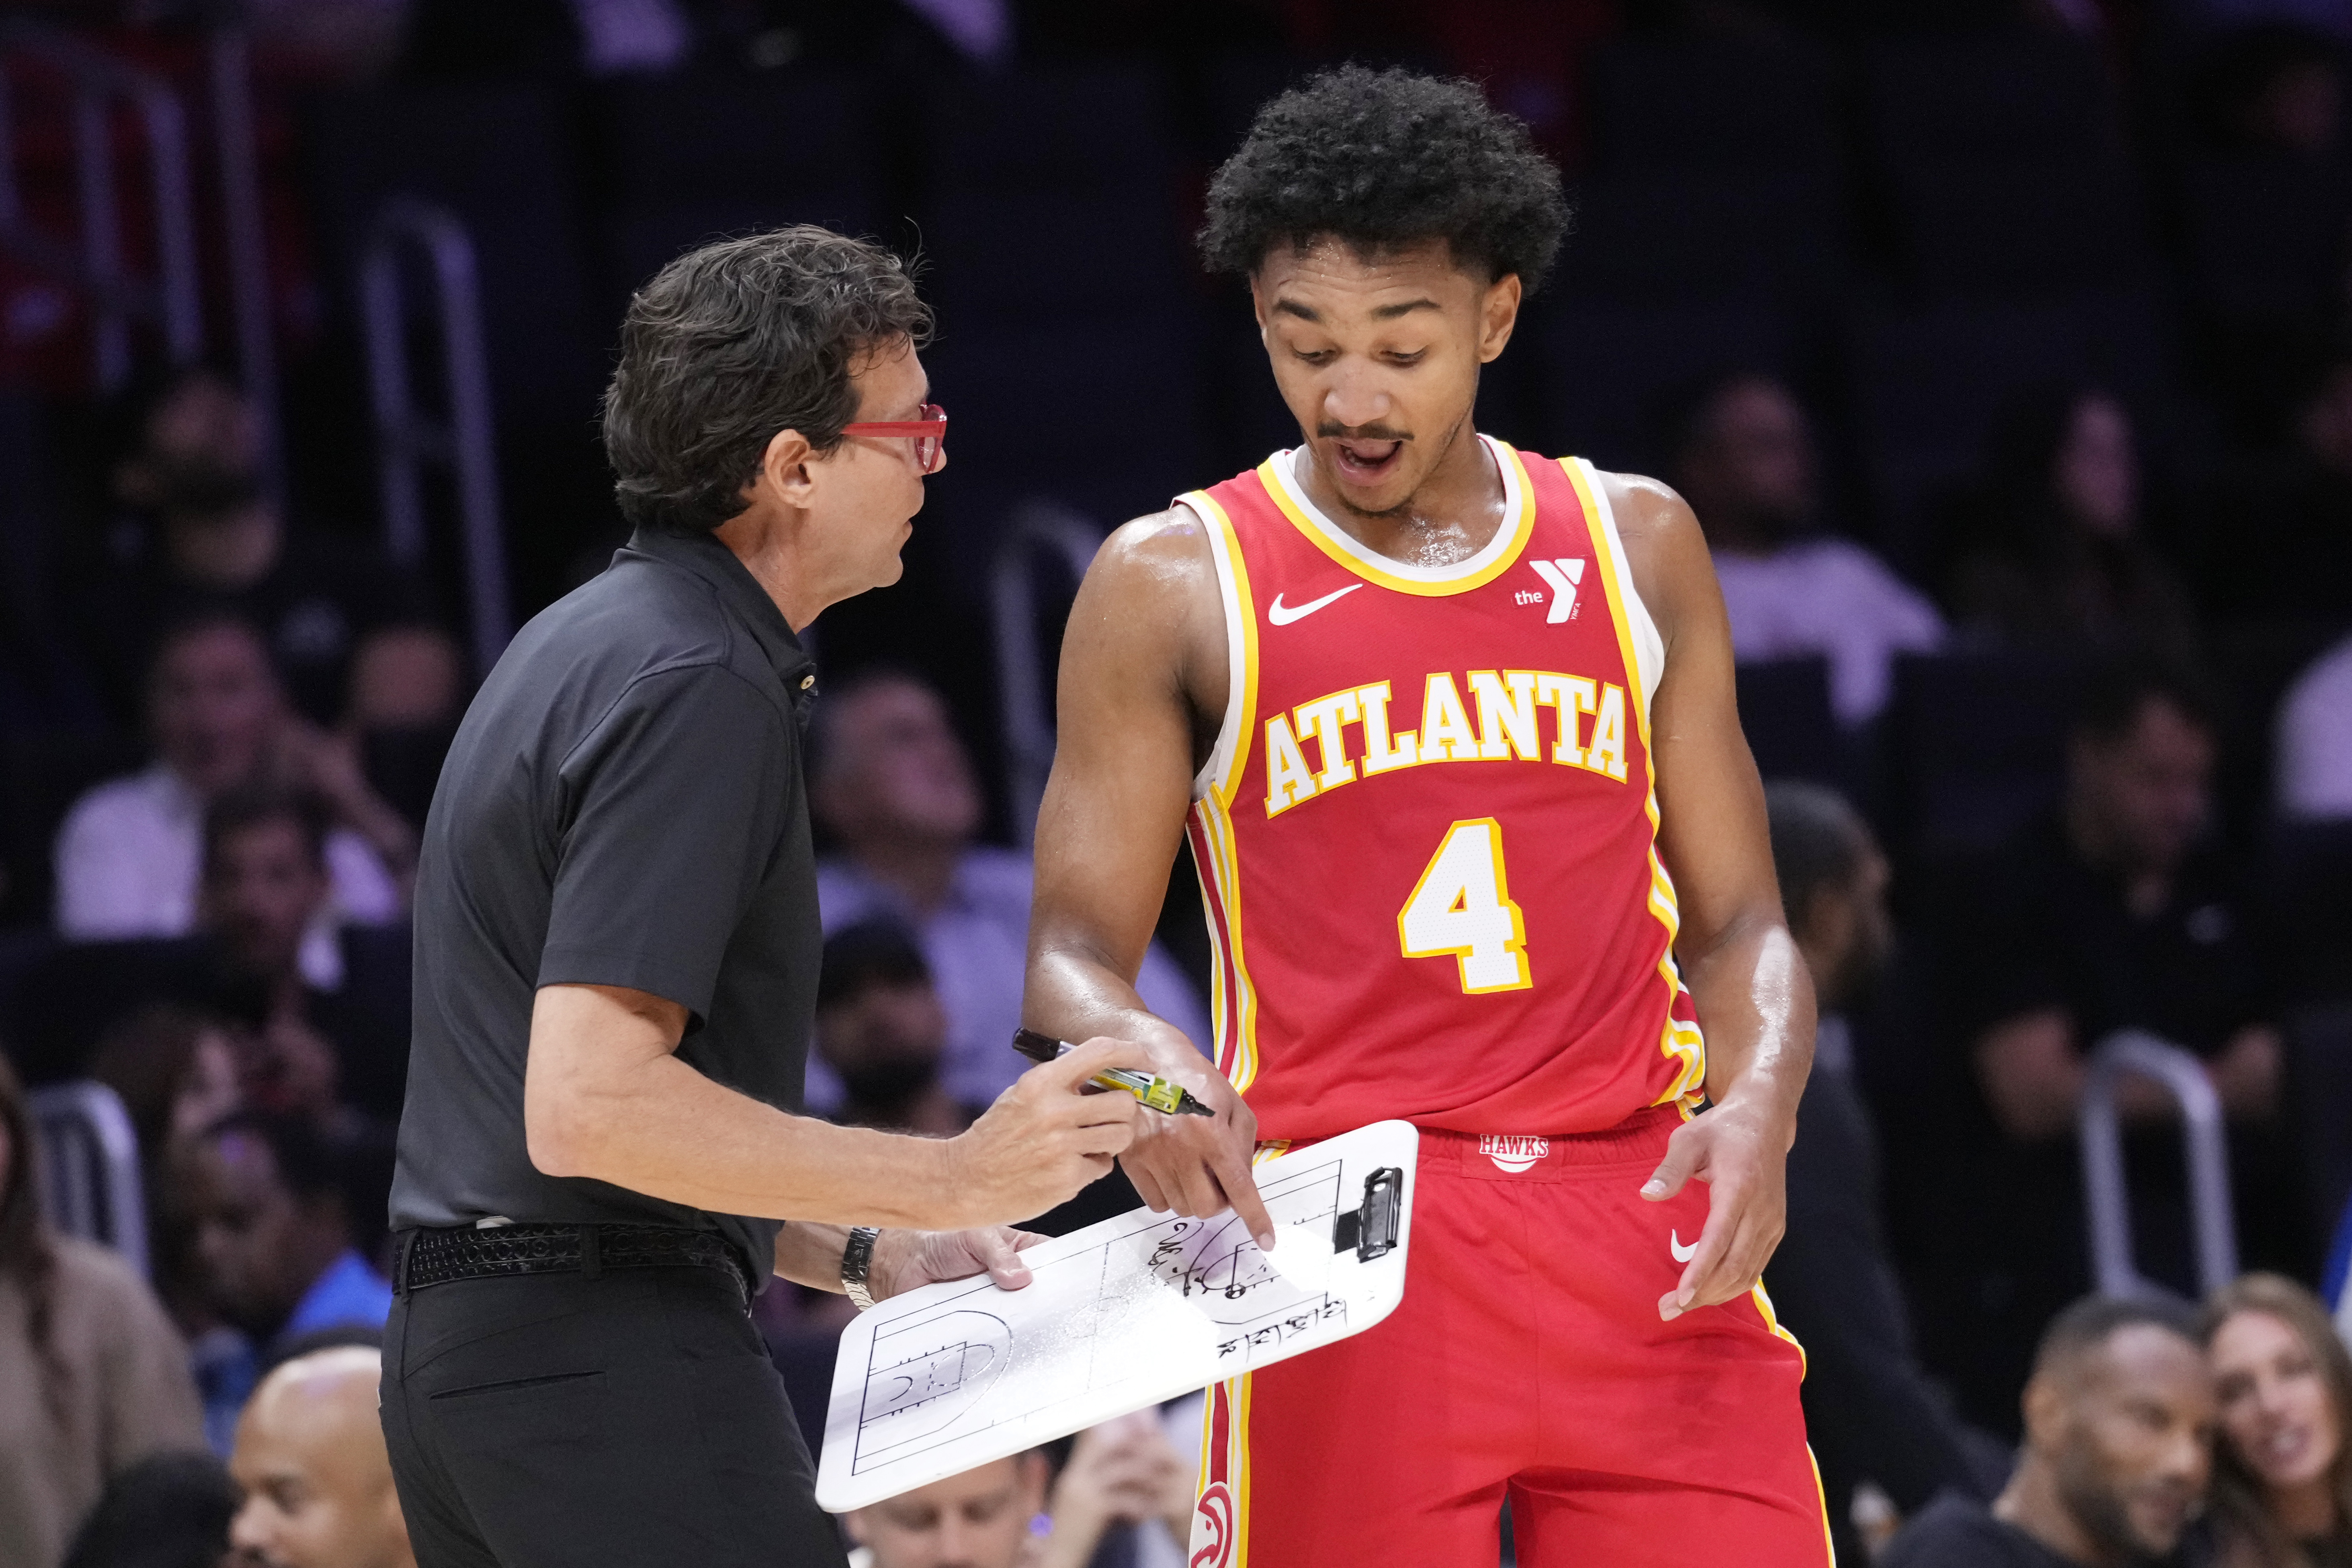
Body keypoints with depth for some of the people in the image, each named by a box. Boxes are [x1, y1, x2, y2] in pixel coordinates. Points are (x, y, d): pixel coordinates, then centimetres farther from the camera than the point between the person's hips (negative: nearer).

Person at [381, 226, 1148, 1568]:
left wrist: (860, 1254, 20)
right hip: (610, 1356, -10)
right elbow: (587, 1104, -22)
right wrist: (950, 1180, -18)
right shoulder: (697, 687, -14)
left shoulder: (591, 644, 18)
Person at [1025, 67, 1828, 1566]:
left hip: (1639, 1227, 2)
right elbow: (1075, 952, 2)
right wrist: (1140, 1061, -22)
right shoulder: (1176, 585, 3)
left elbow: (1739, 920, 13)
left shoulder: (1638, 545, 12)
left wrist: (1760, 1104, -8)